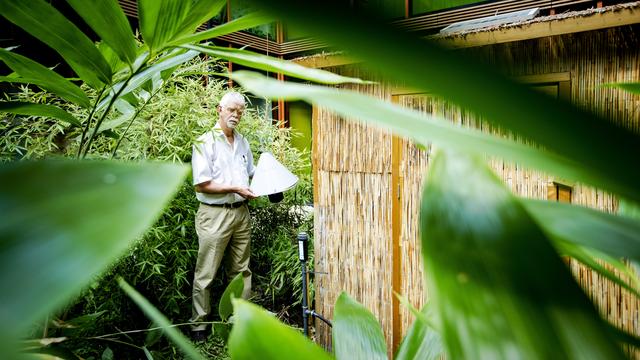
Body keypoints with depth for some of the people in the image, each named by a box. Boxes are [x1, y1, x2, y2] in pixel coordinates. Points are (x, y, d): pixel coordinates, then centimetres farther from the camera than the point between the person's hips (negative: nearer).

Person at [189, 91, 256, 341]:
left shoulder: (243, 143, 13)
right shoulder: (205, 143, -7)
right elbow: (202, 185, -13)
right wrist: (235, 189, -16)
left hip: (241, 212, 6)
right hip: (215, 214, -6)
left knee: (241, 270, 13)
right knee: (205, 273, 1)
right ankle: (198, 325, 13)